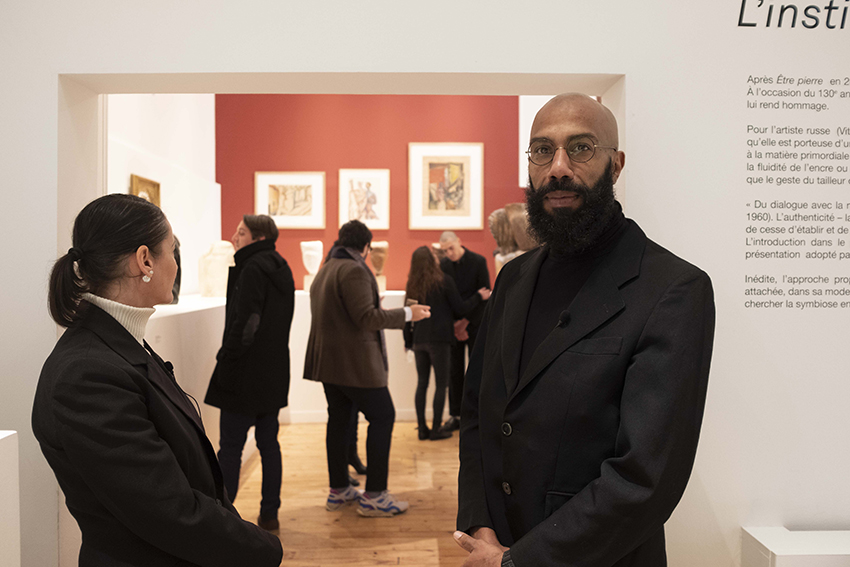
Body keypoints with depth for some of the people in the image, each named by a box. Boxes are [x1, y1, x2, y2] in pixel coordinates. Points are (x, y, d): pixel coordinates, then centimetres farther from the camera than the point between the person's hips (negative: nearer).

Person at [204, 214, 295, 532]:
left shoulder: (252, 269, -14)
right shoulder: (281, 268, 12)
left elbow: (245, 323, -21)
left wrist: (226, 361, -12)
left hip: (246, 372, -8)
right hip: (274, 373, 9)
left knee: (230, 446, 1)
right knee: (268, 442, 13)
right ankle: (269, 515, 20)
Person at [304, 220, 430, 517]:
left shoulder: (325, 269, 16)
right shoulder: (353, 270, -15)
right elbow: (366, 319, -20)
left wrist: (375, 310, 31)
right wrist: (407, 313, -12)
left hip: (327, 359, 10)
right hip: (354, 361, -10)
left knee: (339, 418, 14)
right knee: (382, 417, -2)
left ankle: (338, 490, 22)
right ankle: (374, 495, 0)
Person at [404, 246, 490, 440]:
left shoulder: (412, 284, 4)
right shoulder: (444, 281, -8)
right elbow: (460, 309, -3)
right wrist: (479, 297, 9)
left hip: (419, 340, 5)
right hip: (439, 339, -5)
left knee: (422, 383, 12)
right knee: (441, 383, 5)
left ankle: (422, 429, 14)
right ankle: (436, 430, 6)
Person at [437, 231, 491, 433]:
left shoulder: (478, 261, -6)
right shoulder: (443, 265, 2)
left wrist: (466, 322, -10)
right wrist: (453, 325, -6)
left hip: (474, 325, -2)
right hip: (453, 326, 3)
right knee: (455, 372, 5)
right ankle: (455, 415, 14)